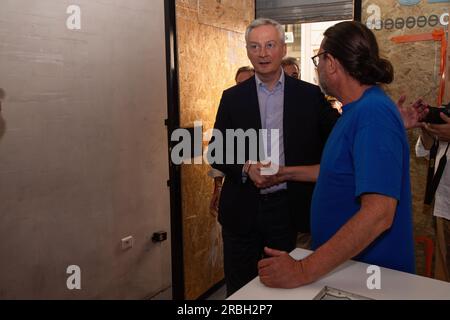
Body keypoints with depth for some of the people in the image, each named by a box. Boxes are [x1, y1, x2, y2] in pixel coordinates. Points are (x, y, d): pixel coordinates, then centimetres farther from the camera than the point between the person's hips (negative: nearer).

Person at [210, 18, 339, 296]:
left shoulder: (309, 94, 1)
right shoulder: (232, 97, 2)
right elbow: (216, 152, 2)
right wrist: (245, 167, -18)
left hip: (289, 208, 0)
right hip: (243, 210, 1)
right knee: (239, 290, 14)